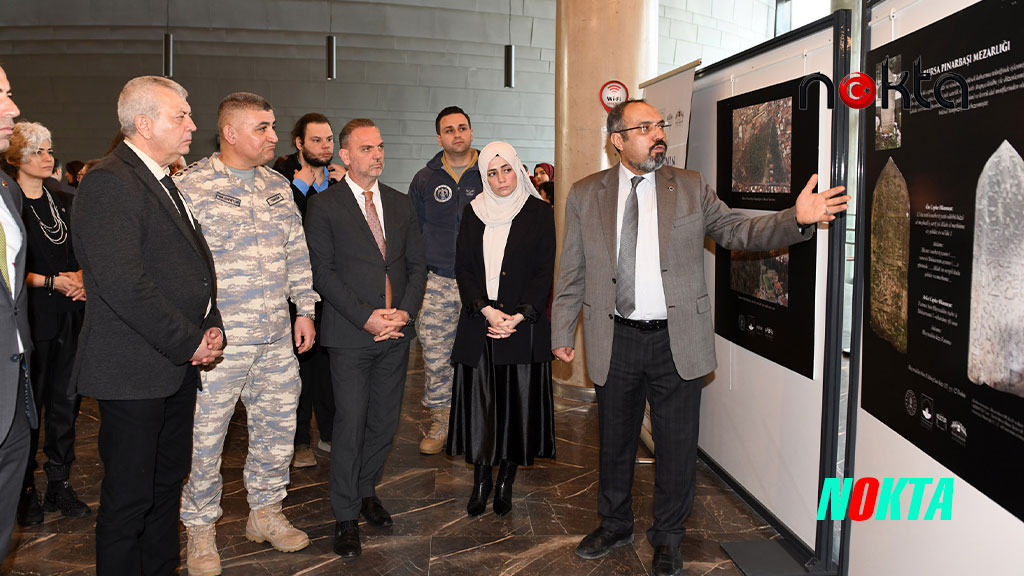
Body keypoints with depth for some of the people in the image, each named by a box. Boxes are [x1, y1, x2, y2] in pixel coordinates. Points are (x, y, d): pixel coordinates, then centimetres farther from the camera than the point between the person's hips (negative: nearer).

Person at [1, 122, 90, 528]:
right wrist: (52, 281, -15)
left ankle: (60, 484, 19)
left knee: (66, 400, 8)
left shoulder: (64, 201, 13)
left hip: (70, 314, 5)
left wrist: (80, 277, -1)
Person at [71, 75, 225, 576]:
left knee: (168, 482, 19)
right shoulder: (108, 183, -16)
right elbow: (124, 286, -23)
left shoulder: (164, 181, 15)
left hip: (177, 364, 9)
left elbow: (193, 264, 20)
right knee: (129, 497, 3)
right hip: (134, 372, -9)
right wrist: (189, 342, -16)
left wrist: (211, 327, 5)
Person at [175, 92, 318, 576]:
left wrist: (304, 309, 12)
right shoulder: (189, 186, -8)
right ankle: (200, 530, 24)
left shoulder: (277, 186, 12)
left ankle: (266, 513, 33)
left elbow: (297, 252, 16)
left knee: (277, 428, 14)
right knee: (204, 438, 4)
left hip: (277, 338, 6)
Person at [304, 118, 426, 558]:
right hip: (350, 333, -4)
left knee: (384, 421, 11)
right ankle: (346, 516, 12)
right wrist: (366, 317, -15)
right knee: (350, 424, -2)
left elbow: (417, 264, 11)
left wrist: (405, 311, -5)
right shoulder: (323, 205, -2)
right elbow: (323, 272, -7)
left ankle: (366, 492, 31)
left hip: (396, 331, 5)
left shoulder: (401, 204, 13)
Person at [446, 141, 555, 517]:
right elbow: (463, 268, 4)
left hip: (523, 324, -2)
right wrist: (486, 310, -10)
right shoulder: (474, 213, 9)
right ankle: (481, 481, 14)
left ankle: (506, 483, 16)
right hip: (478, 322, 2)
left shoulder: (538, 213, 2)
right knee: (478, 402, 2)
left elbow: (544, 271, -3)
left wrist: (518, 316, -14)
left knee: (517, 402, 2)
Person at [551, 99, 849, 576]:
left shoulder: (690, 188, 3)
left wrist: (796, 218, -17)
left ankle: (667, 537, 31)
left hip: (677, 342, 0)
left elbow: (740, 232, 0)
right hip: (614, 341, 1)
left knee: (677, 445, 9)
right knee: (614, 441, 16)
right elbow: (571, 273, 6)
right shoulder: (585, 195, 3)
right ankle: (615, 525, 40)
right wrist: (562, 332, 5)